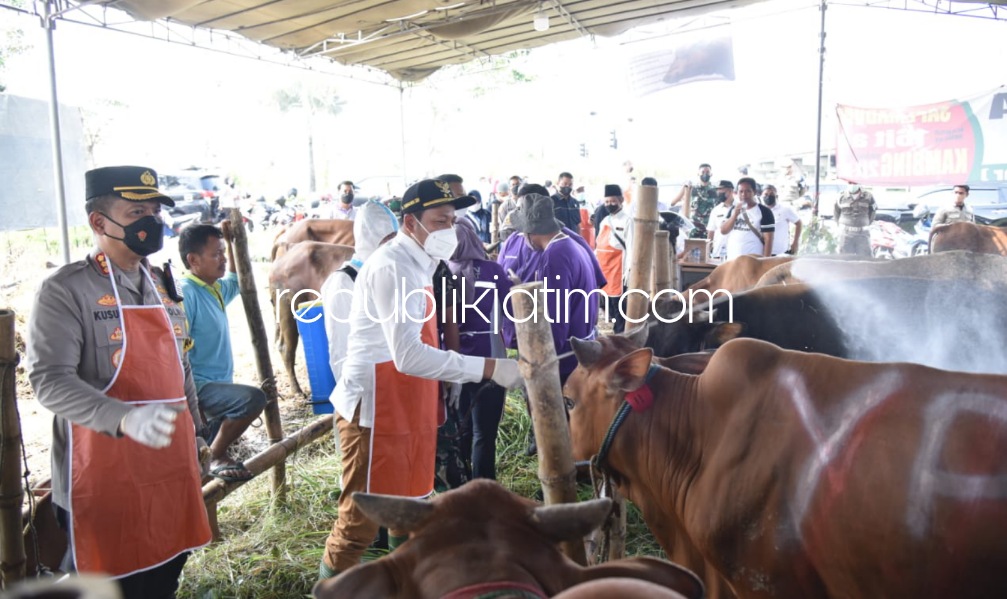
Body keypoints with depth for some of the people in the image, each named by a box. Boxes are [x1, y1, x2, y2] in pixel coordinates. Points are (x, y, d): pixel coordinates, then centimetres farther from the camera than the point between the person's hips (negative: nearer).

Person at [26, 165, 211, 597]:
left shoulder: (162, 285, 11)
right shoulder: (66, 291, -11)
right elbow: (49, 380, -20)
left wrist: (193, 434, 18)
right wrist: (126, 419, -35)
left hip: (170, 470, 6)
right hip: (104, 479, -6)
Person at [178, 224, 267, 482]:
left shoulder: (215, 290, 11)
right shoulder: (185, 293, -17)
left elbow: (234, 281, 36)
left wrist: (231, 243, 26)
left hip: (216, 388, 10)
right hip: (199, 388, -10)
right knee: (253, 398, -28)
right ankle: (216, 457, -10)